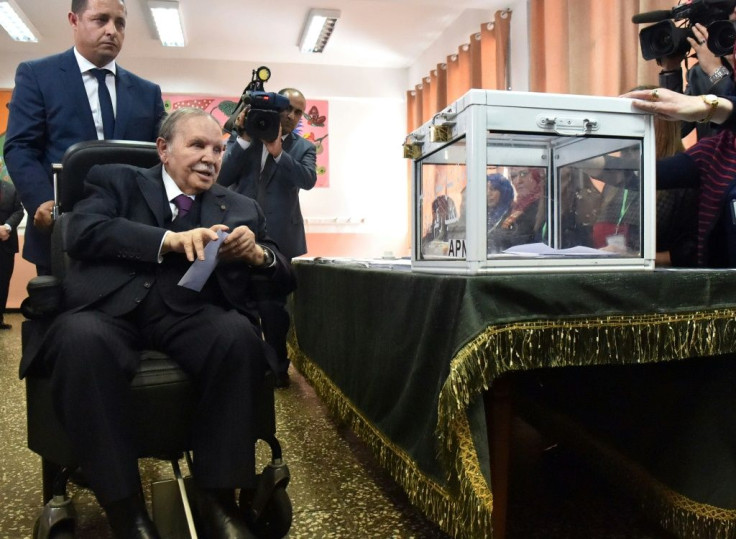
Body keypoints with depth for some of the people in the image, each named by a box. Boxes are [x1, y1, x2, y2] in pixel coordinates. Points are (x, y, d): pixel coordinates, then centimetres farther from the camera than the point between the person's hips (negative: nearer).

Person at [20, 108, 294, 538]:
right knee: (82, 338, -34)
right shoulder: (116, 181, 17)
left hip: (189, 315, 2)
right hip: (112, 310, -1)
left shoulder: (240, 209, 21)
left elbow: (285, 276, 13)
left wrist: (257, 254, -10)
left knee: (239, 334, -30)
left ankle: (216, 495, -15)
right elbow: (82, 232, -4)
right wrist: (171, 238, -17)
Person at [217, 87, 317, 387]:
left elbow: (308, 179, -12)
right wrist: (245, 139, -11)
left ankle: (278, 365, 19)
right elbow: (222, 178, -4)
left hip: (279, 237, -1)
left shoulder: (303, 147, 7)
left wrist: (278, 152, -22)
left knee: (273, 303, 4)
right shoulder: (244, 140, 8)